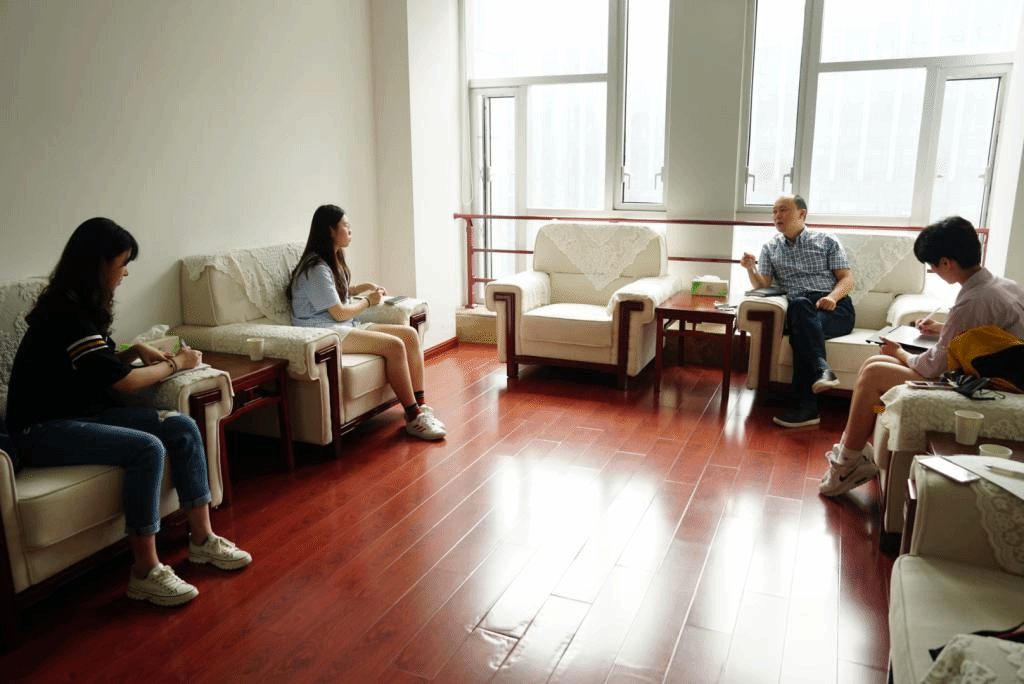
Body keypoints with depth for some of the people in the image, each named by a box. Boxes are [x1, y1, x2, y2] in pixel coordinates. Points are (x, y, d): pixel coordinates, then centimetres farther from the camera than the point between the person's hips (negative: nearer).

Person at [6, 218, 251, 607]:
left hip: (84, 412, 9)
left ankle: (202, 539, -2)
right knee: (148, 448, -30)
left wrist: (137, 352, 0)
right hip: (44, 429, -9)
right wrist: (176, 364, -5)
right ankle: (145, 573, -19)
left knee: (184, 428, -9)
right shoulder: (66, 315, -21)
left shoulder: (83, 306, 9)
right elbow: (122, 382, -19)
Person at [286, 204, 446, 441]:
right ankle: (413, 418, -20)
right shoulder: (317, 268, -14)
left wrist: (365, 287, 18)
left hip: (348, 326, 10)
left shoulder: (333, 260, 16)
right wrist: (368, 301, 0)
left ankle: (419, 405, -12)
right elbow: (339, 313, -16)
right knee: (394, 345, -27)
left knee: (410, 334, -8)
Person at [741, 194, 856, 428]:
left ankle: (806, 407, -42)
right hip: (800, 312, 1)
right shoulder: (770, 248, 21)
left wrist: (833, 296, -14)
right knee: (799, 304, -38)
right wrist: (751, 269, -11)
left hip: (836, 309, -1)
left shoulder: (827, 241, 16)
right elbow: (763, 285, 11)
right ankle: (821, 369, -50)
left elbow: (847, 278, 8)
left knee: (800, 334, -36)